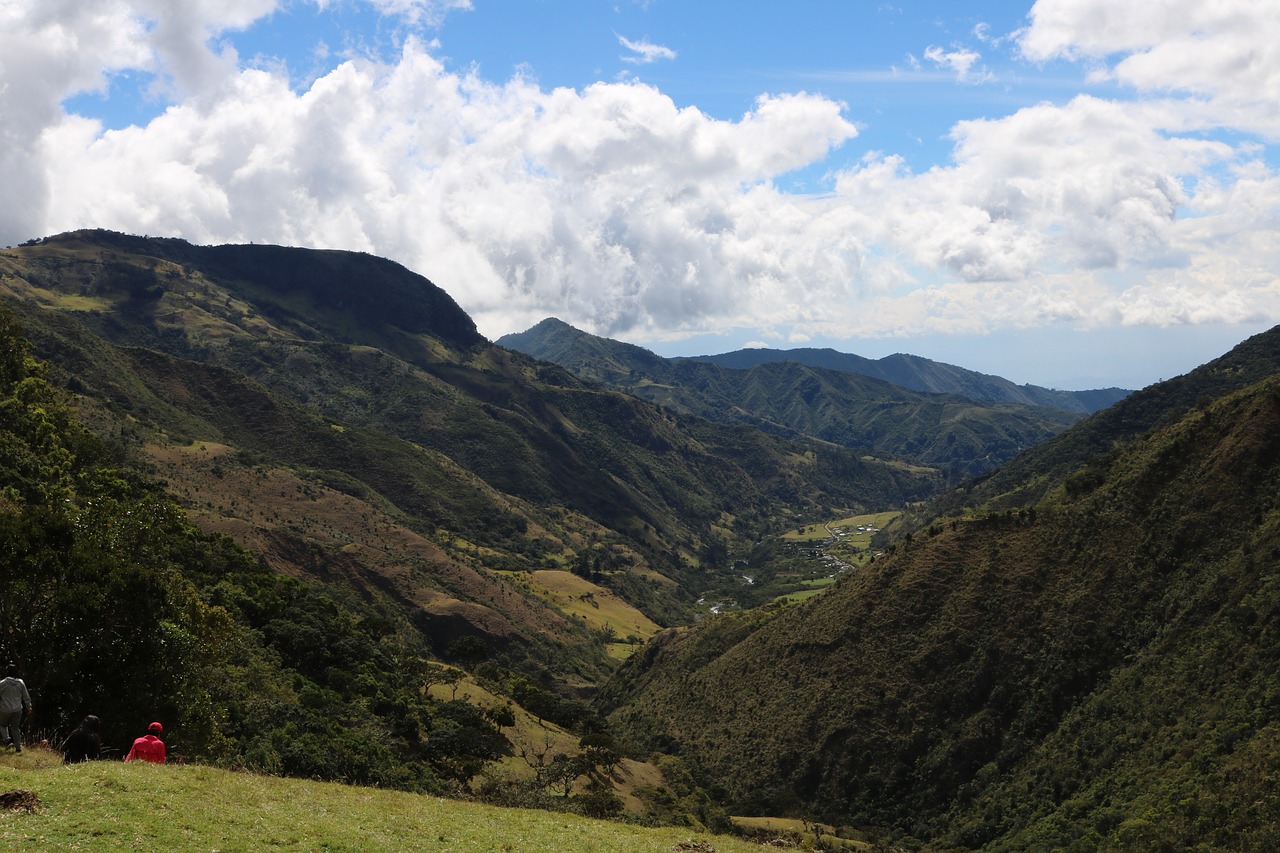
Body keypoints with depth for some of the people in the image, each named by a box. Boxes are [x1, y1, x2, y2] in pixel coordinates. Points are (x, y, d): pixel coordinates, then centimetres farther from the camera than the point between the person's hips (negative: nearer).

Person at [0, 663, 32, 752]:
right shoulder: (21, 683, -1)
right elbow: (26, 696, 6)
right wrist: (28, 707, 18)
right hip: (17, 710, 3)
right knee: (16, 727, 12)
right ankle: (18, 746, 11)